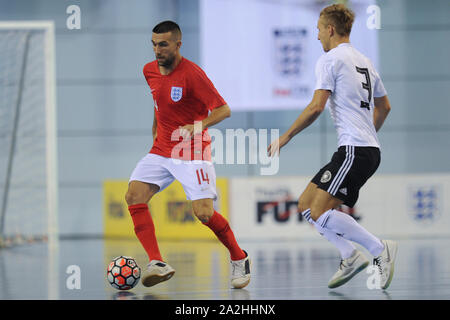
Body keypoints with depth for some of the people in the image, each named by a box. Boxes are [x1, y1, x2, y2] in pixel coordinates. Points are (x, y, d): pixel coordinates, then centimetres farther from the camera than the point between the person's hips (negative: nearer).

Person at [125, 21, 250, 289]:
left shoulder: (191, 73, -16)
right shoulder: (150, 71, 5)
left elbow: (223, 110, -17)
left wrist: (196, 127, -31)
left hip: (193, 152, -7)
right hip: (161, 150, 7)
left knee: (204, 213, -16)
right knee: (134, 196, -14)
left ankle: (240, 259, 9)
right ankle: (157, 263, -19)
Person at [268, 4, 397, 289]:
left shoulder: (330, 60, -7)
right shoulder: (364, 62, 20)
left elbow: (316, 107, -16)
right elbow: (384, 107, 29)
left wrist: (285, 137, -8)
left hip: (353, 150, -9)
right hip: (370, 149, 9)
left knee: (320, 212, -15)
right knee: (306, 204, 9)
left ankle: (380, 249, -11)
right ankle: (350, 256, 2)